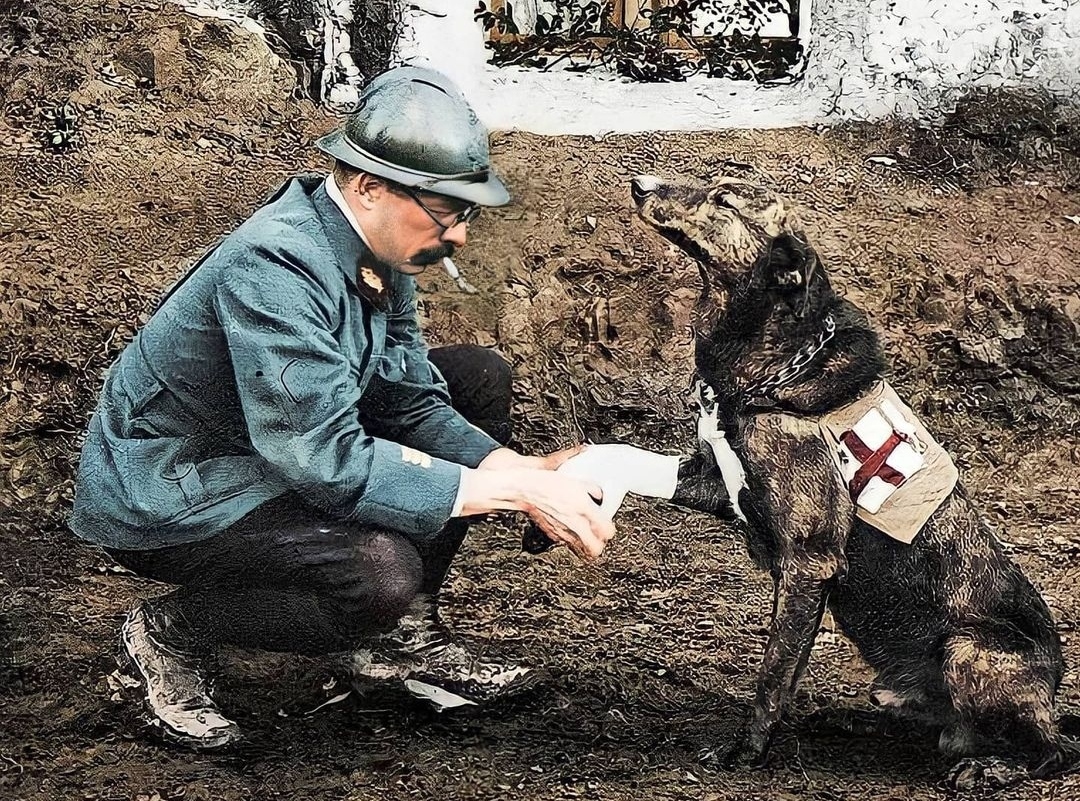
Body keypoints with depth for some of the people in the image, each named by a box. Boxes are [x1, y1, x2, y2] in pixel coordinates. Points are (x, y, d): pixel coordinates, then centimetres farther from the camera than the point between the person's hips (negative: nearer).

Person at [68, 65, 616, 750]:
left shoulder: (380, 251, -4)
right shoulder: (274, 268, -31)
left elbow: (412, 402, 1)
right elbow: (327, 461, -36)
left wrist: (522, 470, -16)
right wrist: (513, 491, -32)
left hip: (280, 449, 9)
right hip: (169, 499, -9)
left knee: (480, 377, 4)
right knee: (383, 572, -32)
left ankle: (405, 633, 10)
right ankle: (171, 634, -5)